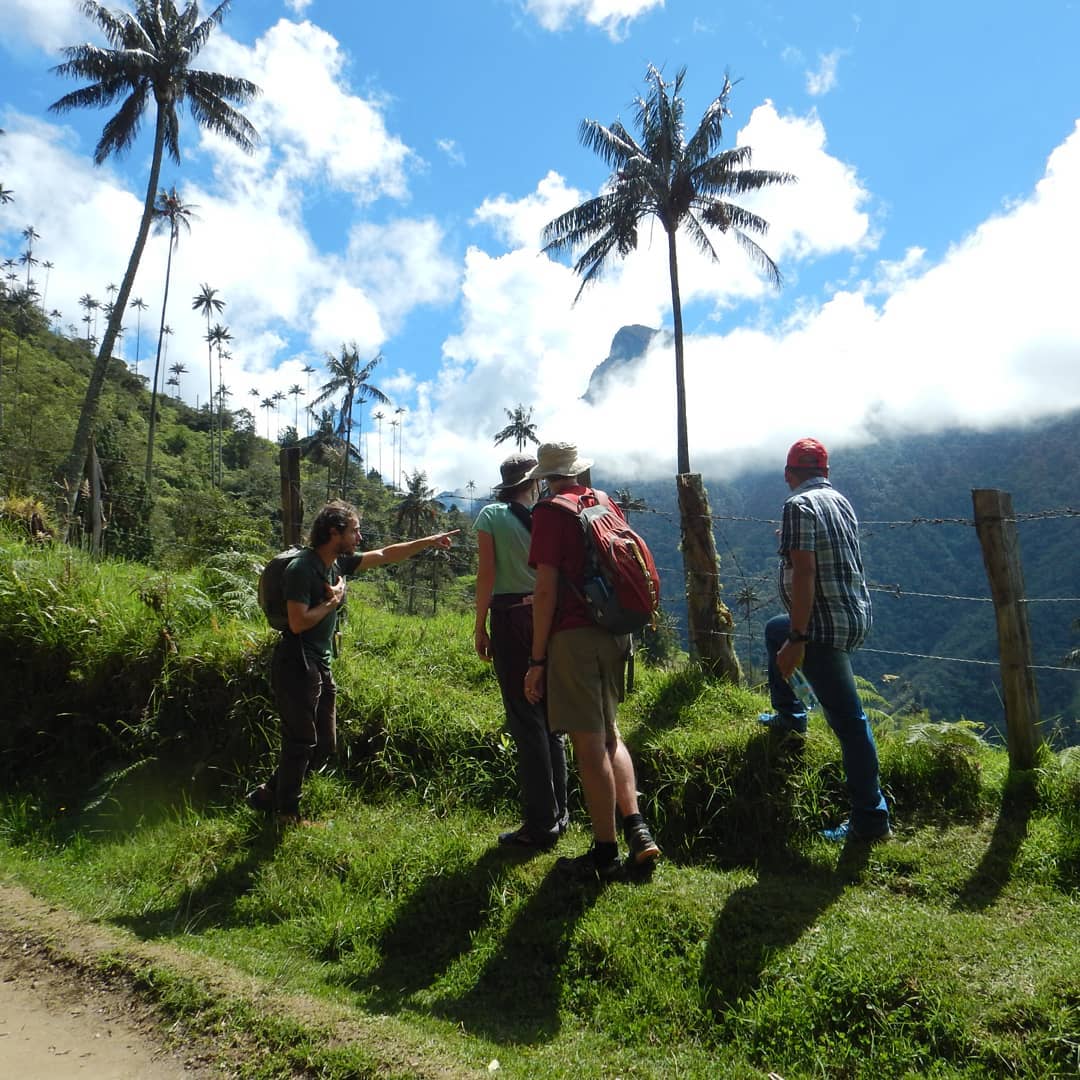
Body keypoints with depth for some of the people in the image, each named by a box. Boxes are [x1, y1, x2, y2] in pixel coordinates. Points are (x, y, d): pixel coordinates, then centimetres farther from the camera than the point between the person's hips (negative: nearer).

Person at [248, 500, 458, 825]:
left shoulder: (339, 563, 6)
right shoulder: (302, 569, -19)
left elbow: (385, 555, 14)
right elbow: (298, 622, -26)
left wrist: (428, 542, 13)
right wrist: (332, 601, -14)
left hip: (320, 666, 9)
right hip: (296, 666, -9)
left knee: (324, 743, 15)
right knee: (301, 742, 2)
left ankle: (269, 793, 29)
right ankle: (288, 814, 19)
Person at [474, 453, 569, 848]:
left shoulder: (491, 515, -2)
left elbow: (487, 574, -8)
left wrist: (479, 626, -3)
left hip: (510, 617, -4)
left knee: (526, 720, 0)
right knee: (550, 718, 15)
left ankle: (540, 823, 5)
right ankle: (558, 813, 24)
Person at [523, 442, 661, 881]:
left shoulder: (550, 511, -8)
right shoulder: (607, 503, 12)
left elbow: (546, 589, -13)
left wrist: (537, 659, -10)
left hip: (574, 635, -7)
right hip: (615, 633, 7)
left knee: (590, 745, 0)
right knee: (608, 734, 19)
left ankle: (606, 854, 9)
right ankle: (637, 829, 13)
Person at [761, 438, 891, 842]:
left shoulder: (799, 506, -16)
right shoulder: (841, 501, 11)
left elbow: (804, 574, -24)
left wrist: (797, 640, -24)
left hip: (826, 625, -10)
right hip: (856, 615, 10)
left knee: (848, 719, -4)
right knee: (775, 630, 32)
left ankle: (870, 820, 4)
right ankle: (789, 715, 39)